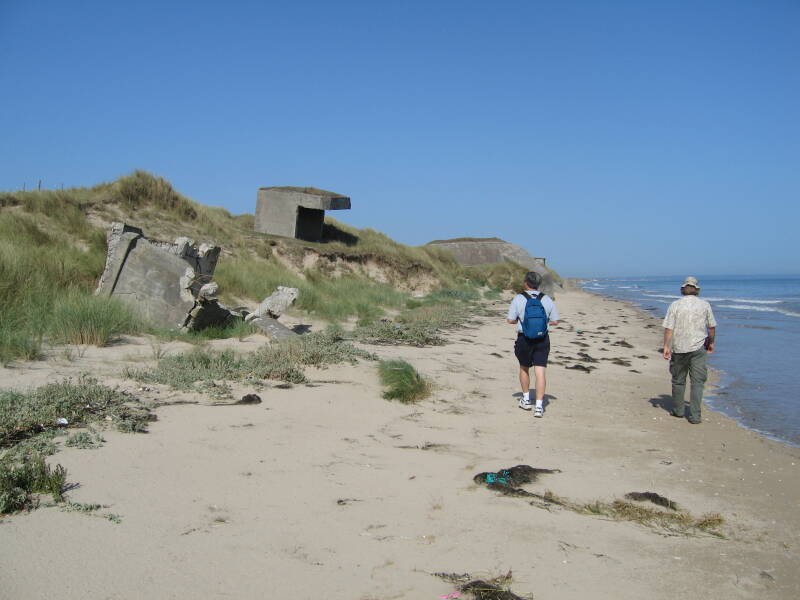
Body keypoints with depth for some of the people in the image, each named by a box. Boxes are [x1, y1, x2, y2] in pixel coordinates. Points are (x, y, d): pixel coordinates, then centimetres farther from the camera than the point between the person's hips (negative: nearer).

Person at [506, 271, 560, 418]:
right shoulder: (547, 300, 0)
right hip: (542, 339, 1)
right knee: (540, 372, -1)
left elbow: (510, 320, -8)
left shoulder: (518, 299, -7)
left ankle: (526, 400, 30)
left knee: (524, 368, 20)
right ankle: (539, 406, -7)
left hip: (524, 339, -1)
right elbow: (555, 321, 4)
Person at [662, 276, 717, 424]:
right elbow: (712, 327, 10)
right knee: (697, 382, 3)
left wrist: (666, 346, -6)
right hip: (698, 347, 0)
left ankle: (678, 410, 25)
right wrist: (711, 342, 24)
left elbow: (669, 328, -9)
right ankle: (694, 416, -1)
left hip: (679, 348, 0)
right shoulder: (705, 305, 2)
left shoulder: (675, 305, -3)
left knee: (678, 380, 14)